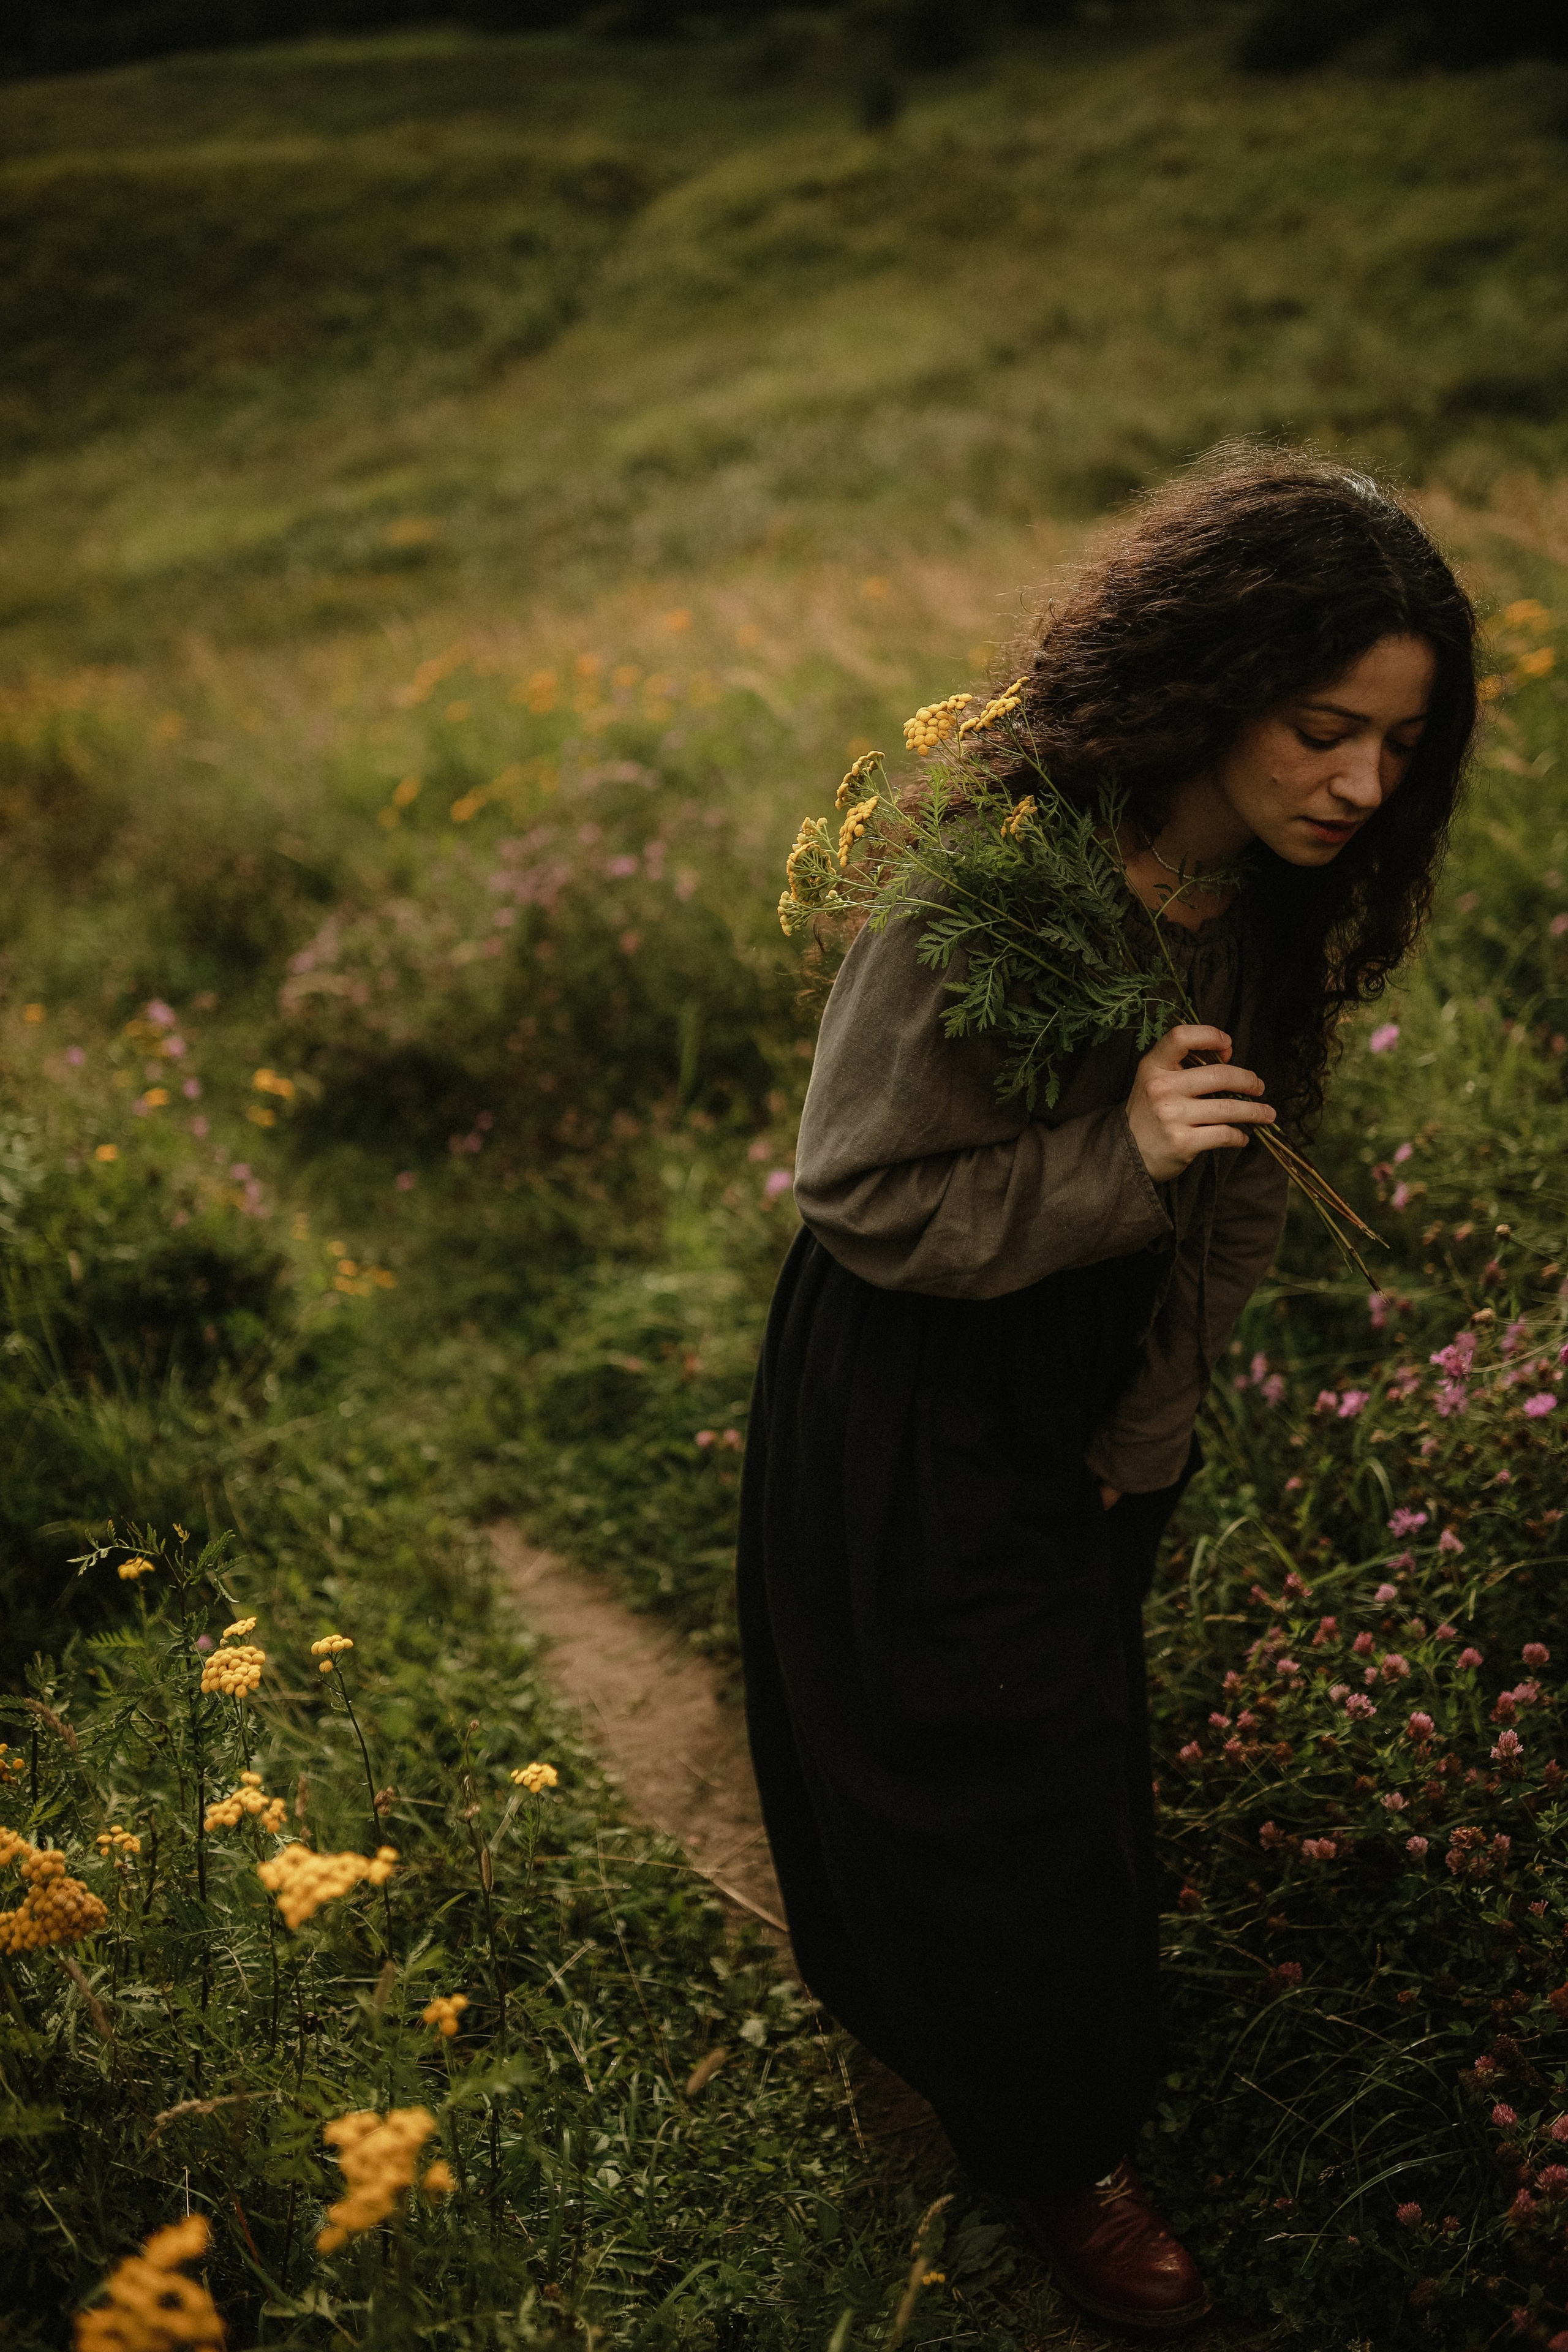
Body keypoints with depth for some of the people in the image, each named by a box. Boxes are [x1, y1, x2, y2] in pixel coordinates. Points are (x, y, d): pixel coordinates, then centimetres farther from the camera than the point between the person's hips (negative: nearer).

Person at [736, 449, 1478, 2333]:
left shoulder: (1278, 888, -12)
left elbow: (1238, 1195, 1)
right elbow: (859, 1194, -23)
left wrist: (1149, 1428, 2)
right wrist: (1111, 1163, -36)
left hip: (1099, 1382, 7)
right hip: (917, 1403, -6)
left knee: (1073, 1729, 24)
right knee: (978, 1766, 10)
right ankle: (1046, 2144, 35)